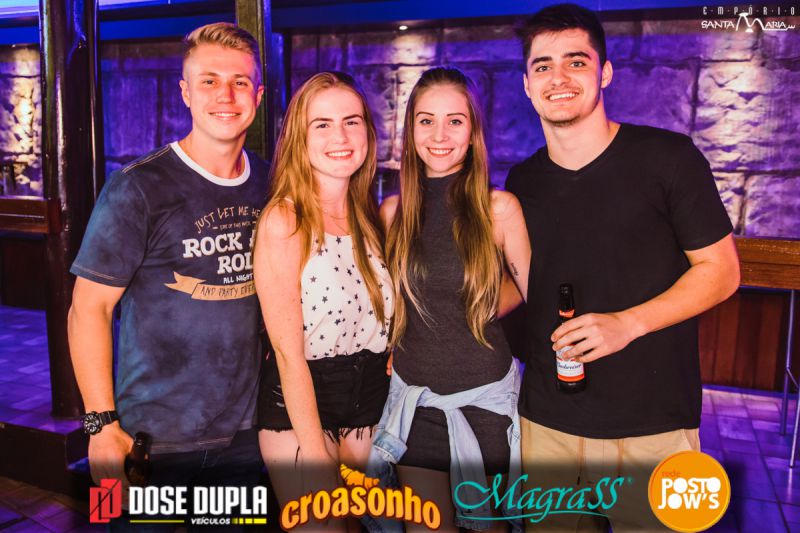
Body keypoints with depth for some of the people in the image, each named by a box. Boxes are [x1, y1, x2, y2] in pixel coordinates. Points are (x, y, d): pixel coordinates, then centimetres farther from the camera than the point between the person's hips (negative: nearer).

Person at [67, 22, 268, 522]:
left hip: (245, 427, 5)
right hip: (157, 440, -4)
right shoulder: (139, 188, -13)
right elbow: (89, 307, -10)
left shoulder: (269, 184, 2)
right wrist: (102, 424, -13)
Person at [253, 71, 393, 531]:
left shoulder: (370, 216, 2)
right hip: (298, 405, -6)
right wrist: (318, 458, -16)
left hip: (369, 402, 6)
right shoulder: (283, 221, -16)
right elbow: (289, 353, -17)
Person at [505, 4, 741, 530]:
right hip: (545, 417, 4)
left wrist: (627, 324, -18)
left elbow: (721, 269, -5)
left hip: (650, 423, -3)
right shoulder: (522, 182, 5)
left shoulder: (667, 157, -7)